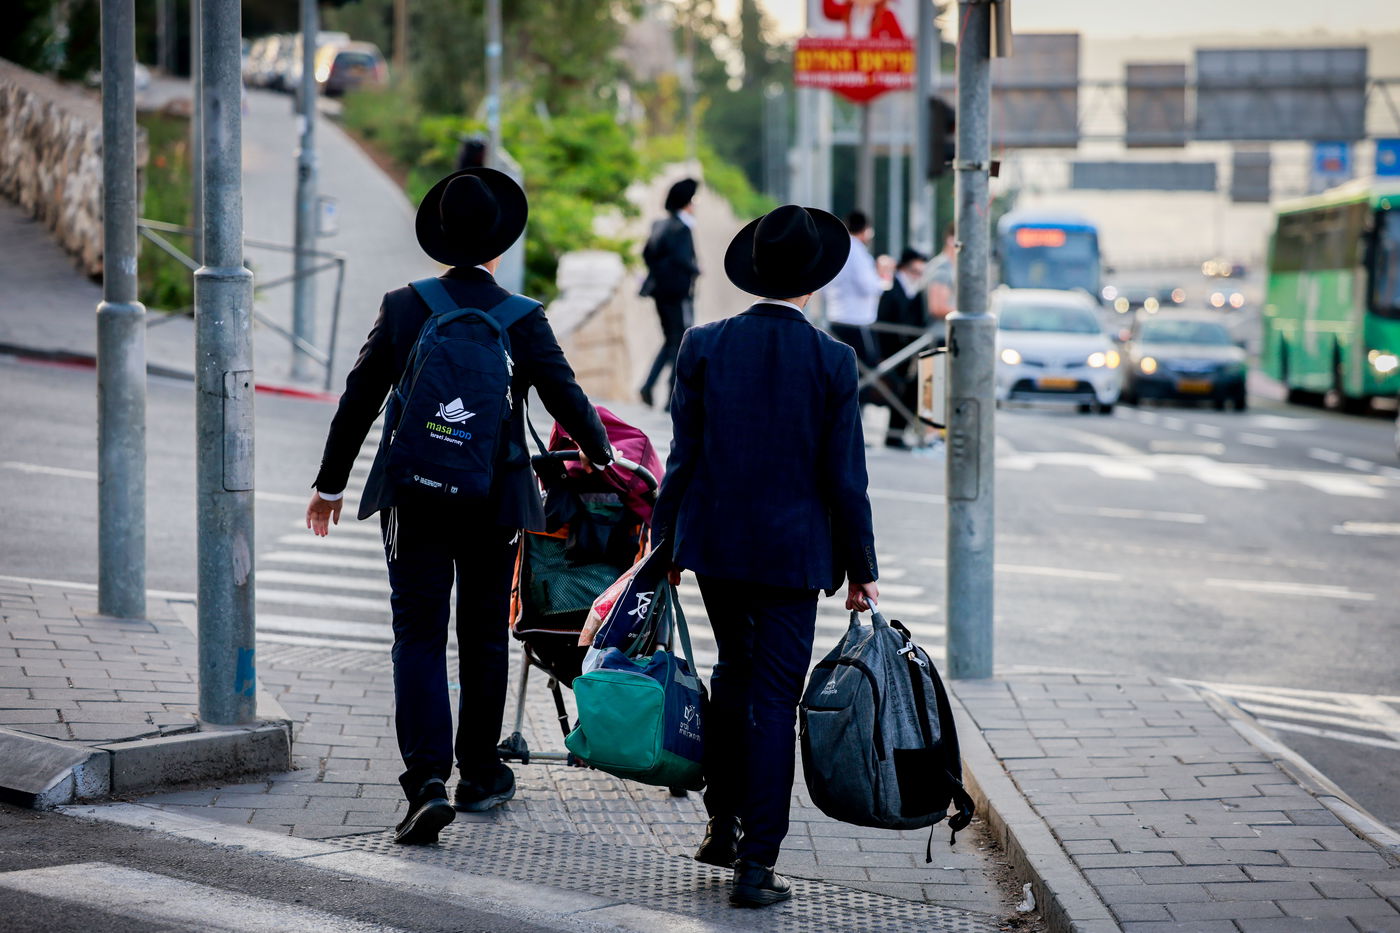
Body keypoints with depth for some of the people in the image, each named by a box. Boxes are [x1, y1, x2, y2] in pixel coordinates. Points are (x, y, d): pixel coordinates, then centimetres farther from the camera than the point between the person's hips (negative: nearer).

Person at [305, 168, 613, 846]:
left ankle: (427, 781, -15)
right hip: (494, 503, 0)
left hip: (415, 501, 0)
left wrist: (330, 483, 11)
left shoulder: (401, 308, -3)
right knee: (484, 639, 15)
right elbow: (566, 398, -1)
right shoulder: (523, 320, -6)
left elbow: (358, 401, 0)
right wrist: (600, 456, 20)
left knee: (419, 638, 0)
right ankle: (479, 776, 26)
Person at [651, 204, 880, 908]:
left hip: (715, 542, 3)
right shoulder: (833, 362, -9)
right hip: (794, 552, -3)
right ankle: (756, 864, 0)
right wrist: (861, 570, 3)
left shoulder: (703, 347, -5)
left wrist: (665, 546, 8)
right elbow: (845, 478, -6)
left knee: (734, 671, 23)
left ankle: (722, 823, 26)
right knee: (774, 698, 1)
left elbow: (683, 457, -2)